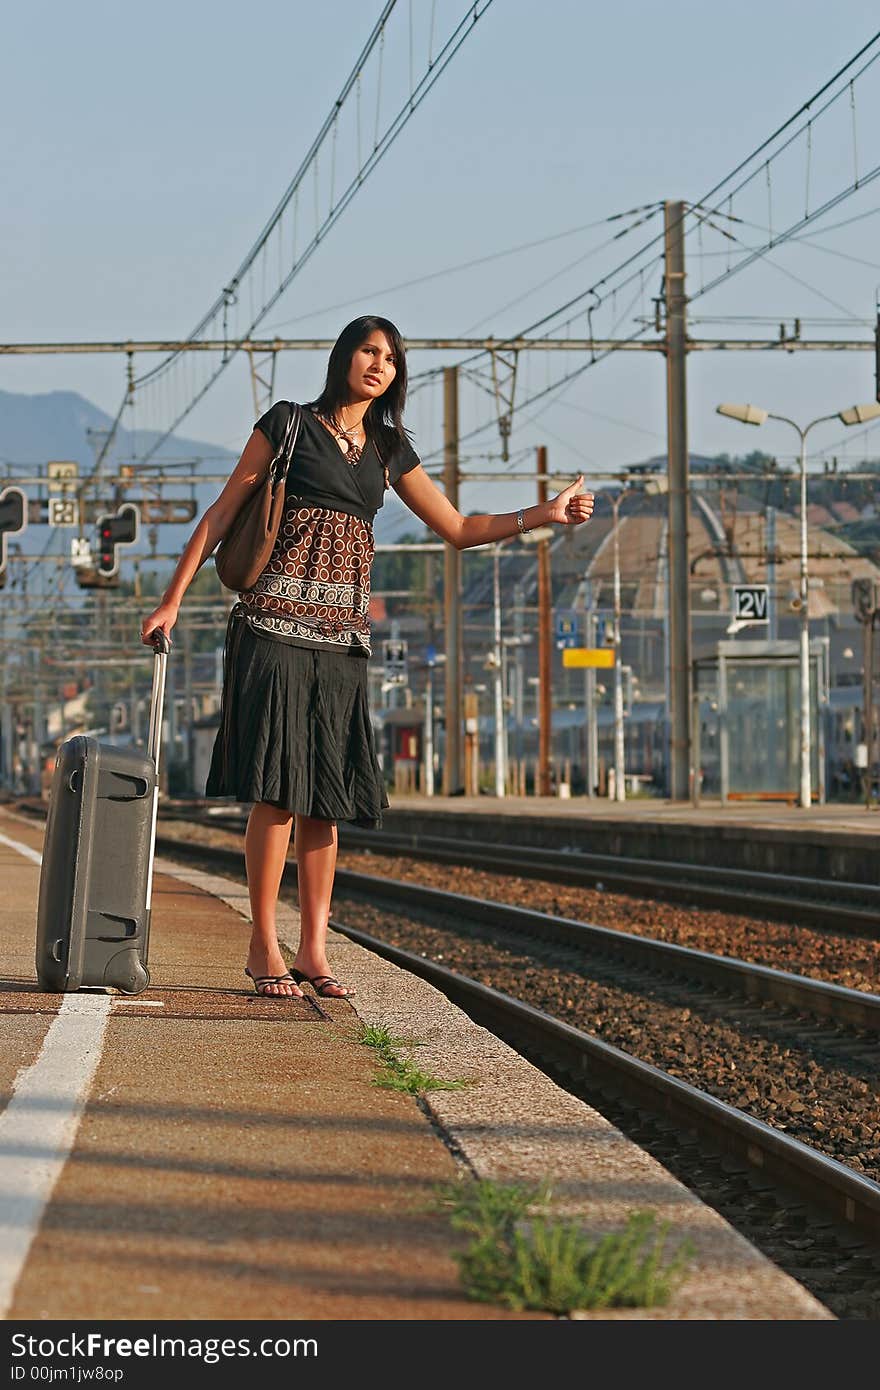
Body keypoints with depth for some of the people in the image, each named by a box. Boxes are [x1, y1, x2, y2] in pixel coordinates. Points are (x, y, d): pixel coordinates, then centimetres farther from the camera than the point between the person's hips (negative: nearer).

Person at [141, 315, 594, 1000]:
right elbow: (223, 513, 2)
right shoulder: (289, 423, 2)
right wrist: (172, 600, -2)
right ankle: (264, 948, -6)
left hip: (343, 634, 5)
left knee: (325, 793, 3)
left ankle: (313, 950, 7)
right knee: (279, 788, -10)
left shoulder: (388, 450, 17)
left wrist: (545, 513, 10)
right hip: (278, 620, -5)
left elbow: (459, 528, 20)